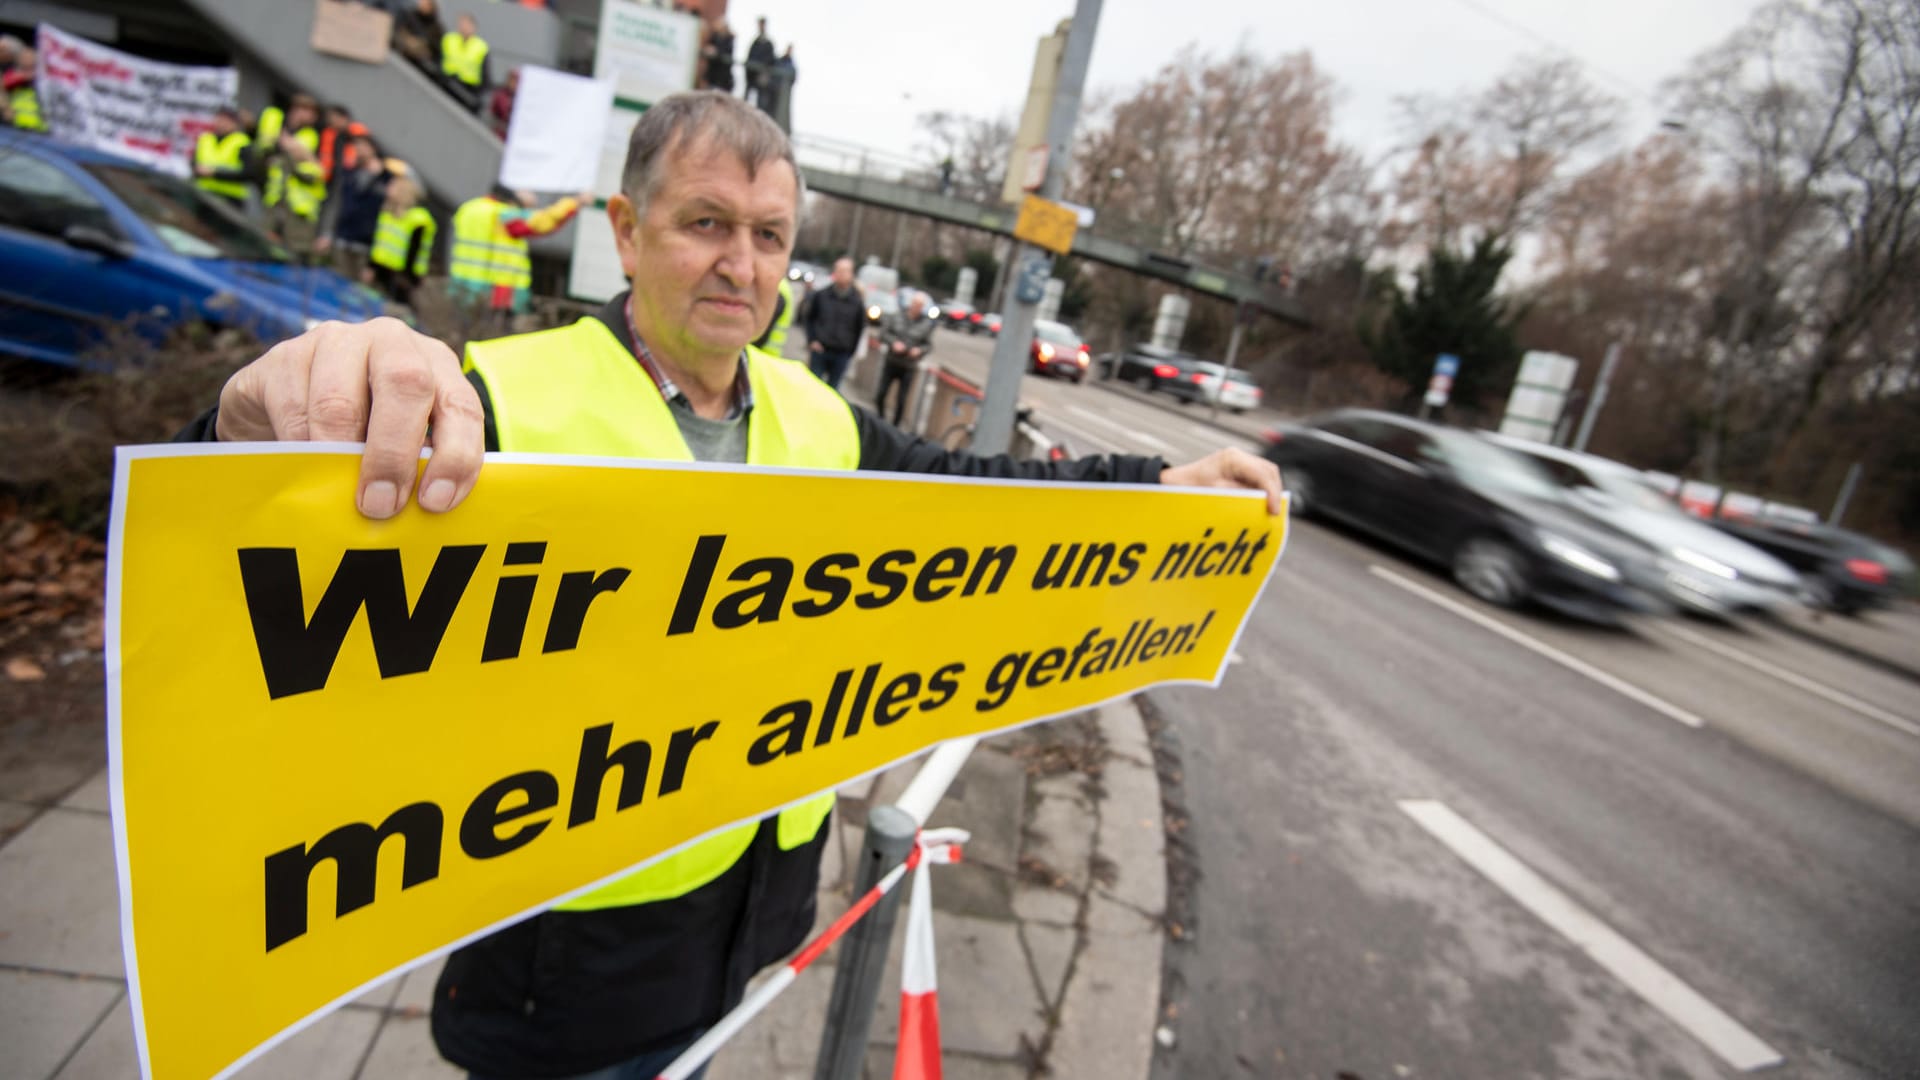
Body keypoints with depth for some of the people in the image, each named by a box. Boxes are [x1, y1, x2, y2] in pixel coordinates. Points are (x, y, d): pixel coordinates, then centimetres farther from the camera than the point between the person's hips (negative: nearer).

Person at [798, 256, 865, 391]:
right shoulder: (821, 295, -1)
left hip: (841, 354, 0)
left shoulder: (857, 301, -3)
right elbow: (808, 318, 10)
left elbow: (859, 328, 4)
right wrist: (812, 340, -1)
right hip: (820, 350, 0)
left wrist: (850, 352, 3)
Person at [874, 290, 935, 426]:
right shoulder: (896, 316, 0)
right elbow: (883, 334, 1)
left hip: (908, 367, -2)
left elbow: (929, 345, 1)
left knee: (901, 400, -2)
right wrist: (894, 342, -17)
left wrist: (919, 350, -19)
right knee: (880, 394, 3)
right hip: (891, 362, 2)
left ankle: (895, 427, 14)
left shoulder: (927, 323, -3)